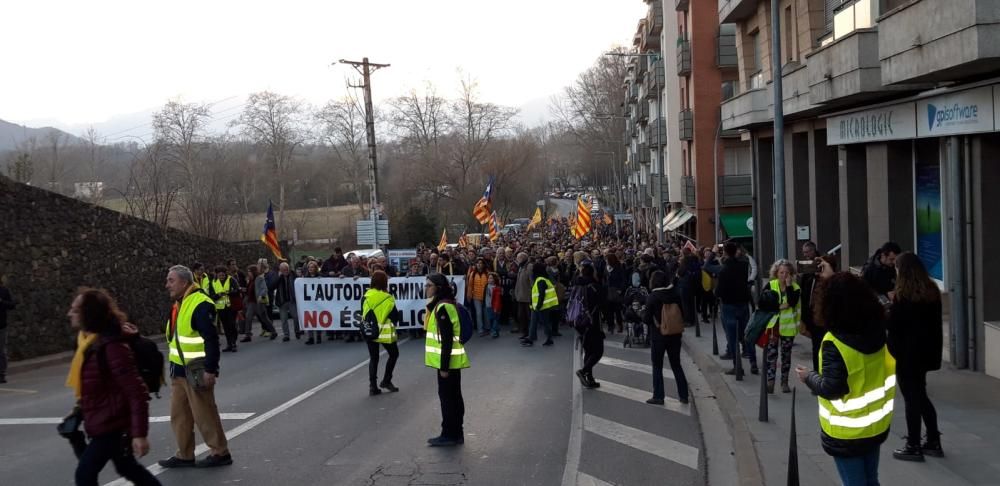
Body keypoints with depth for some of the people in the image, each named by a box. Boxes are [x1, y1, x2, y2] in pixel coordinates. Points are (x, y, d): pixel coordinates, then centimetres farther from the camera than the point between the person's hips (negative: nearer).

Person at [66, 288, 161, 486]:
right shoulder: (89, 340, 4)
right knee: (127, 468, 23)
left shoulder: (112, 346, -26)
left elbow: (136, 392, -26)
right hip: (103, 421, 10)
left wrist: (139, 433, -27)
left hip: (112, 423, -10)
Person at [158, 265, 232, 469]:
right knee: (179, 414, 13)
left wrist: (210, 370, -25)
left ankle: (220, 453, 10)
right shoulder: (179, 304, 12)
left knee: (204, 415, -1)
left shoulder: (201, 304, -19)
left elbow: (211, 340, -23)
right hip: (179, 371, 9)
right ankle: (184, 455, 22)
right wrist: (173, 366, 22)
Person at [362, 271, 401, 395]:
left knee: (373, 358, 12)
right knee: (394, 354, 17)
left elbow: (363, 314, 4)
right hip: (385, 332, -4)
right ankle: (386, 381, 17)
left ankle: (372, 386, 6)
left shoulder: (366, 296, -5)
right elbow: (395, 317, -10)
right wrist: (392, 323, 11)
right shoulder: (387, 298, -14)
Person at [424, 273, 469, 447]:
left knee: (447, 397, -2)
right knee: (453, 397, 14)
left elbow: (447, 340, -22)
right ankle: (456, 434, 20)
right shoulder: (440, 305, 13)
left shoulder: (443, 308, -19)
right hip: (451, 360, 10)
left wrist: (444, 366, -22)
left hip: (448, 361, -10)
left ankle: (449, 435, 5)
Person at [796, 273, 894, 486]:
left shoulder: (834, 343, -26)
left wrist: (809, 377, -4)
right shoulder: (877, 331, -8)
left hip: (847, 431, -6)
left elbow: (831, 389, -26)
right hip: (876, 424, 6)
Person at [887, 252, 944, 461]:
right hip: (925, 350, 7)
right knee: (920, 396, 18)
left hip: (906, 353, -7)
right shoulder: (932, 291, 4)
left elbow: (892, 325, -15)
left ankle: (913, 446, 7)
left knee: (912, 398, 0)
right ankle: (933, 441, 21)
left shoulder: (903, 295, -16)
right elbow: (932, 320, 14)